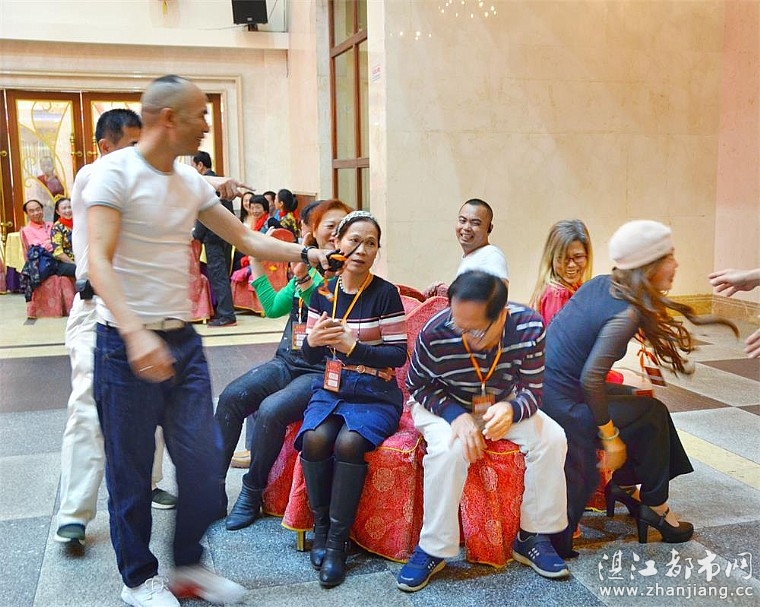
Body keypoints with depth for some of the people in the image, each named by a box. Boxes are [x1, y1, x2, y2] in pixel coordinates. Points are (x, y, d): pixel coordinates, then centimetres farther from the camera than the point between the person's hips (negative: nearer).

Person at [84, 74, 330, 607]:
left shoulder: (192, 182, 10)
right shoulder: (115, 172, -11)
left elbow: (245, 238, 19)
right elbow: (99, 262, -21)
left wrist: (307, 254, 13)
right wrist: (135, 333, -33)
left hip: (182, 340, 6)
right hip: (126, 344, -6)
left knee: (204, 459, 6)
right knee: (130, 468, 6)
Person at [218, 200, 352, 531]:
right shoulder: (307, 267, 13)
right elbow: (274, 307, 16)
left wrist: (304, 281, -25)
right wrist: (255, 262, 14)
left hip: (322, 371, -6)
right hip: (288, 362, 6)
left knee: (271, 409, -29)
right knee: (231, 396, -16)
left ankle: (251, 495, -8)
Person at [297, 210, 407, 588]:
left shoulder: (385, 294, -6)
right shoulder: (323, 292, 6)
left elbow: (399, 355, -9)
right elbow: (310, 357, 10)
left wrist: (354, 346, -23)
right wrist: (312, 340, -14)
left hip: (374, 394, -3)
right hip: (331, 389, 3)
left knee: (349, 443, -31)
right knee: (314, 440, -27)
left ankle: (337, 541, -14)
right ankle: (320, 525, -3)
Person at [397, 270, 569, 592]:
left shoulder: (529, 326, -26)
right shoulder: (435, 333, -30)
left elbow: (532, 391, -16)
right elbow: (417, 385, -13)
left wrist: (510, 410, -41)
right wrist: (456, 415, -30)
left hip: (503, 405, 3)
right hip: (445, 406, -3)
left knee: (552, 438, -19)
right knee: (448, 449, -34)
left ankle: (532, 536, -1)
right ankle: (433, 548, -16)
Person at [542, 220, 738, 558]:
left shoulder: (600, 283, 1)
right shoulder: (626, 314, -22)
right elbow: (591, 379, -28)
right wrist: (610, 437, -16)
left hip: (546, 386, 8)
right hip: (564, 407, -8)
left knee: (639, 402, 24)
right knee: (652, 415, 10)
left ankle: (626, 486, 36)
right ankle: (656, 507, 26)